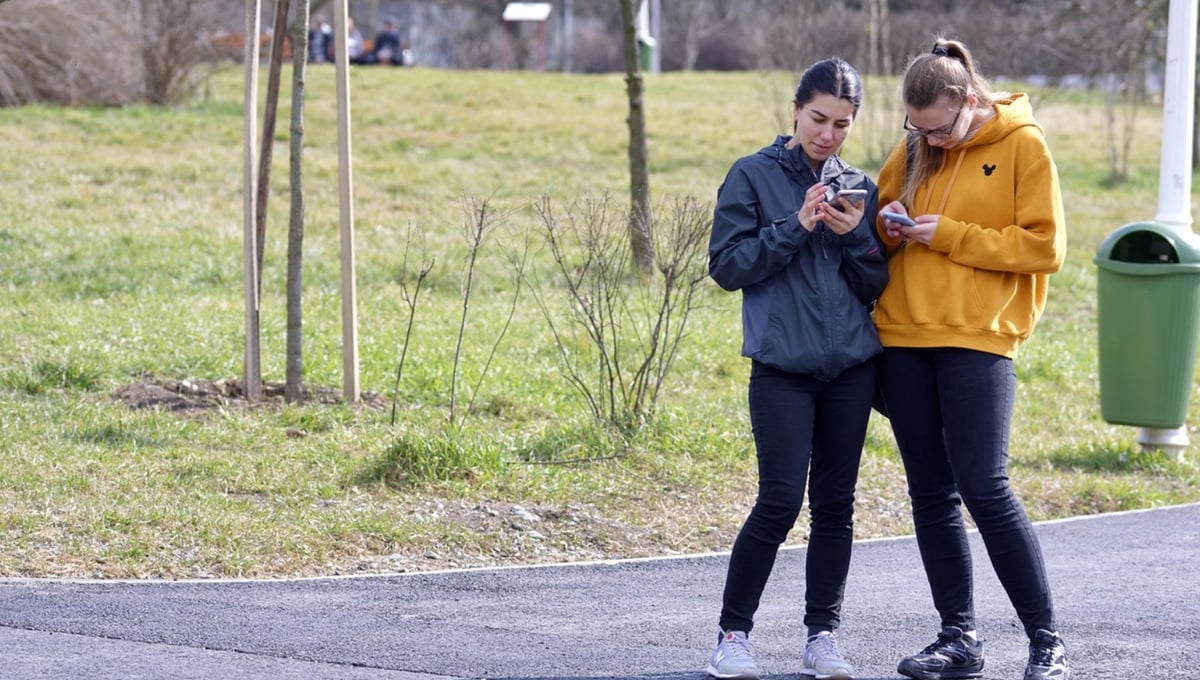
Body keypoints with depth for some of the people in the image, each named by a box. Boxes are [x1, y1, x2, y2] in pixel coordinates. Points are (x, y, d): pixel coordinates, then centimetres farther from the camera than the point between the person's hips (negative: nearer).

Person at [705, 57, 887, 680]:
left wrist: (856, 237, -8)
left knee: (835, 504, 6)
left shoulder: (859, 188, 11)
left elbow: (878, 286, 10)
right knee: (779, 503, -9)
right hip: (782, 365, -4)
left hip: (851, 365, 4)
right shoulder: (753, 176, 1)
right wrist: (794, 227, -14)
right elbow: (727, 265, -5)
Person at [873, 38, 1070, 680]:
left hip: (977, 338, -6)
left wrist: (950, 235, -13)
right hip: (904, 337, 6)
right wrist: (890, 223, -2)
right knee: (930, 494, 6)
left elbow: (1043, 246, -8)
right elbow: (879, 210, 22)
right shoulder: (914, 151, 11)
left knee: (984, 488, -11)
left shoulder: (1022, 146, -4)